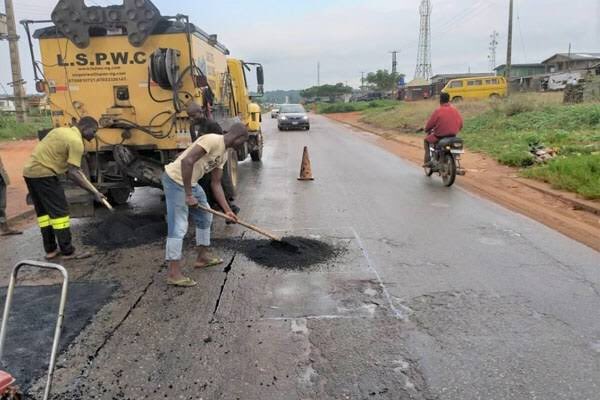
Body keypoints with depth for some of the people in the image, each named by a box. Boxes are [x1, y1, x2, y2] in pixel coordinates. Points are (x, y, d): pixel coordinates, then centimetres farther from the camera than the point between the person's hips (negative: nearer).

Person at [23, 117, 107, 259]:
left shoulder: (62, 130, 16)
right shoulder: (76, 141, -13)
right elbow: (72, 173, -19)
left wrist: (75, 168, 34)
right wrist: (94, 193, -17)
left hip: (30, 171, 10)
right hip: (43, 174, -10)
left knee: (43, 211, 14)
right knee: (59, 211, -3)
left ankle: (50, 250, 20)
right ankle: (68, 251, 1)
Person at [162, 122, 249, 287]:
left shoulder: (223, 154, 9)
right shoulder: (212, 140, -21)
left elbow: (216, 184, 13)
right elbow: (187, 161, -31)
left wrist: (227, 210, 9)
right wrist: (188, 195, -27)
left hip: (191, 183, 10)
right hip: (176, 180, -10)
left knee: (205, 217, 19)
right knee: (179, 226, -9)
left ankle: (203, 257, 33)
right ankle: (174, 273, -3)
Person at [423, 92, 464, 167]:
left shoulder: (438, 111, -13)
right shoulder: (455, 110, 2)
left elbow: (429, 124, -8)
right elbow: (460, 125, 8)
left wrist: (427, 130, 14)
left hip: (439, 137, -4)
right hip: (453, 137, 5)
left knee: (426, 140, 23)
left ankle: (428, 161, 12)